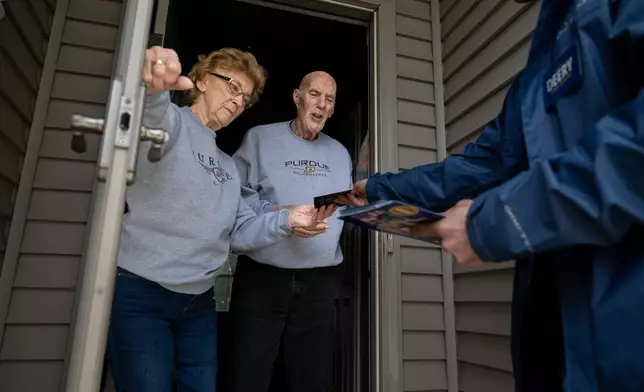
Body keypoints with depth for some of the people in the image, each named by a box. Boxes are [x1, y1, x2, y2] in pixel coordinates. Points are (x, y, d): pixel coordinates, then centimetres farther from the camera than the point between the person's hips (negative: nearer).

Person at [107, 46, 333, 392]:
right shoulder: (172, 124, -6)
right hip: (140, 295, -7)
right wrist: (153, 89, -56)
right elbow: (148, 117, -33)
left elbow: (239, 232, 10)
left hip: (199, 303, 7)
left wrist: (286, 221, -7)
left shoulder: (227, 166, 16)